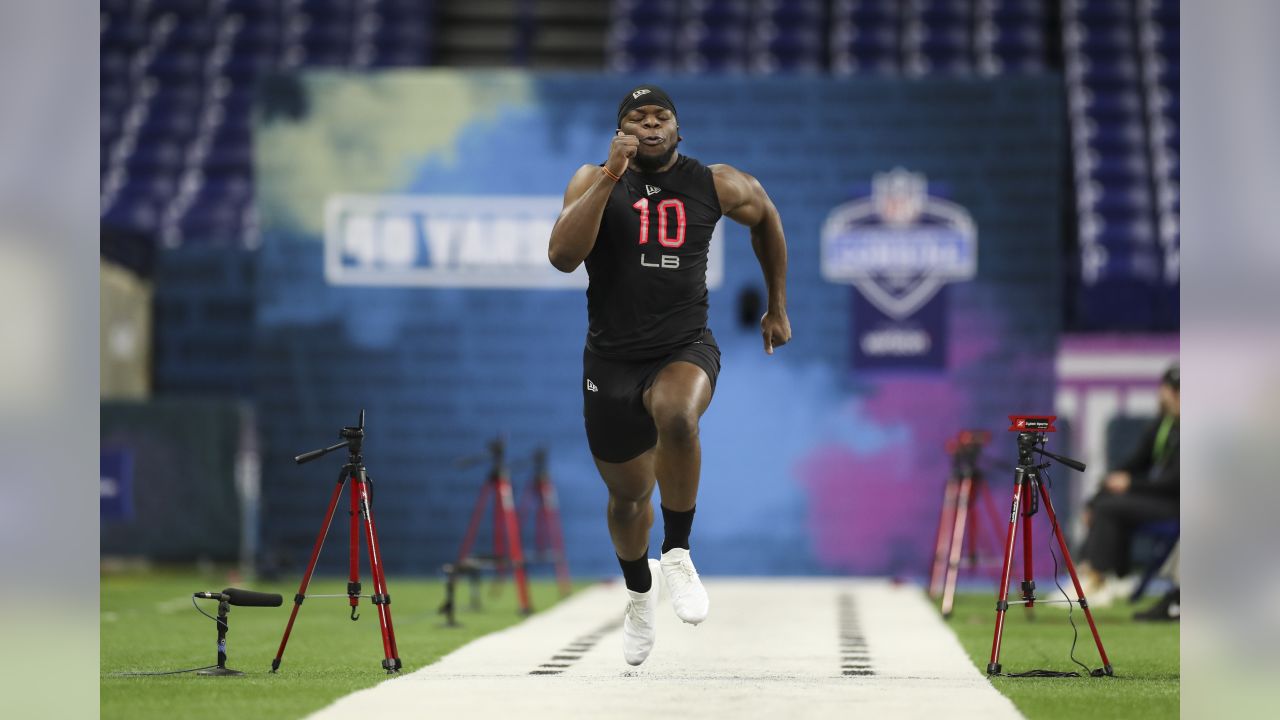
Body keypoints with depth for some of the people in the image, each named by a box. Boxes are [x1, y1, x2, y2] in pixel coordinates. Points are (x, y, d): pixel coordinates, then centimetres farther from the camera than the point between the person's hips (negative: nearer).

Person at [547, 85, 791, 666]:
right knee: (628, 494, 15)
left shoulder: (716, 185, -1)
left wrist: (777, 307, 24)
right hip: (611, 358, 1)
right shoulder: (594, 181, -4)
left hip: (685, 349, -1)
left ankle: (677, 553, -18)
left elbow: (766, 218, 21)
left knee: (676, 415, -37)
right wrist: (610, 177, -25)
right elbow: (562, 256, -20)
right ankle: (639, 591, 47)